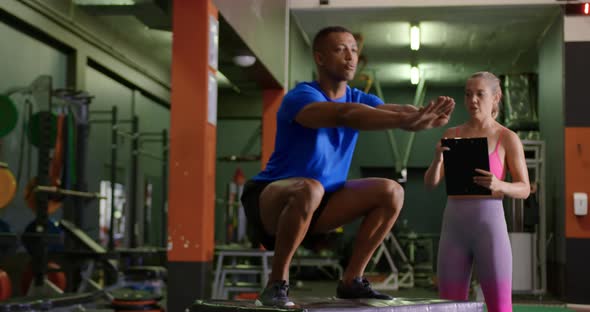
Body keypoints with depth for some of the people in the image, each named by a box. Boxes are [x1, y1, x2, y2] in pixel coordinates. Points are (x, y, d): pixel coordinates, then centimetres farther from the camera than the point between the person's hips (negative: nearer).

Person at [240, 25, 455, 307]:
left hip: (316, 206, 7)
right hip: (269, 200, -7)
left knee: (391, 192, -7)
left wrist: (426, 117, -42)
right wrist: (404, 121, -52)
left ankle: (351, 280, 1)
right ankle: (276, 284, -23)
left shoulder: (359, 99, 1)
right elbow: (344, 115, -40)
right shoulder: (300, 97, -20)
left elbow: (395, 110, -19)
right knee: (310, 188, -39)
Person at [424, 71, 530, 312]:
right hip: (454, 224, 3)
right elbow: (430, 182, 5)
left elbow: (524, 190, 1)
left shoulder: (508, 138, 2)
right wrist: (437, 159, -17)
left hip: (489, 223, -3)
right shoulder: (451, 135, 12)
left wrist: (499, 185, -21)